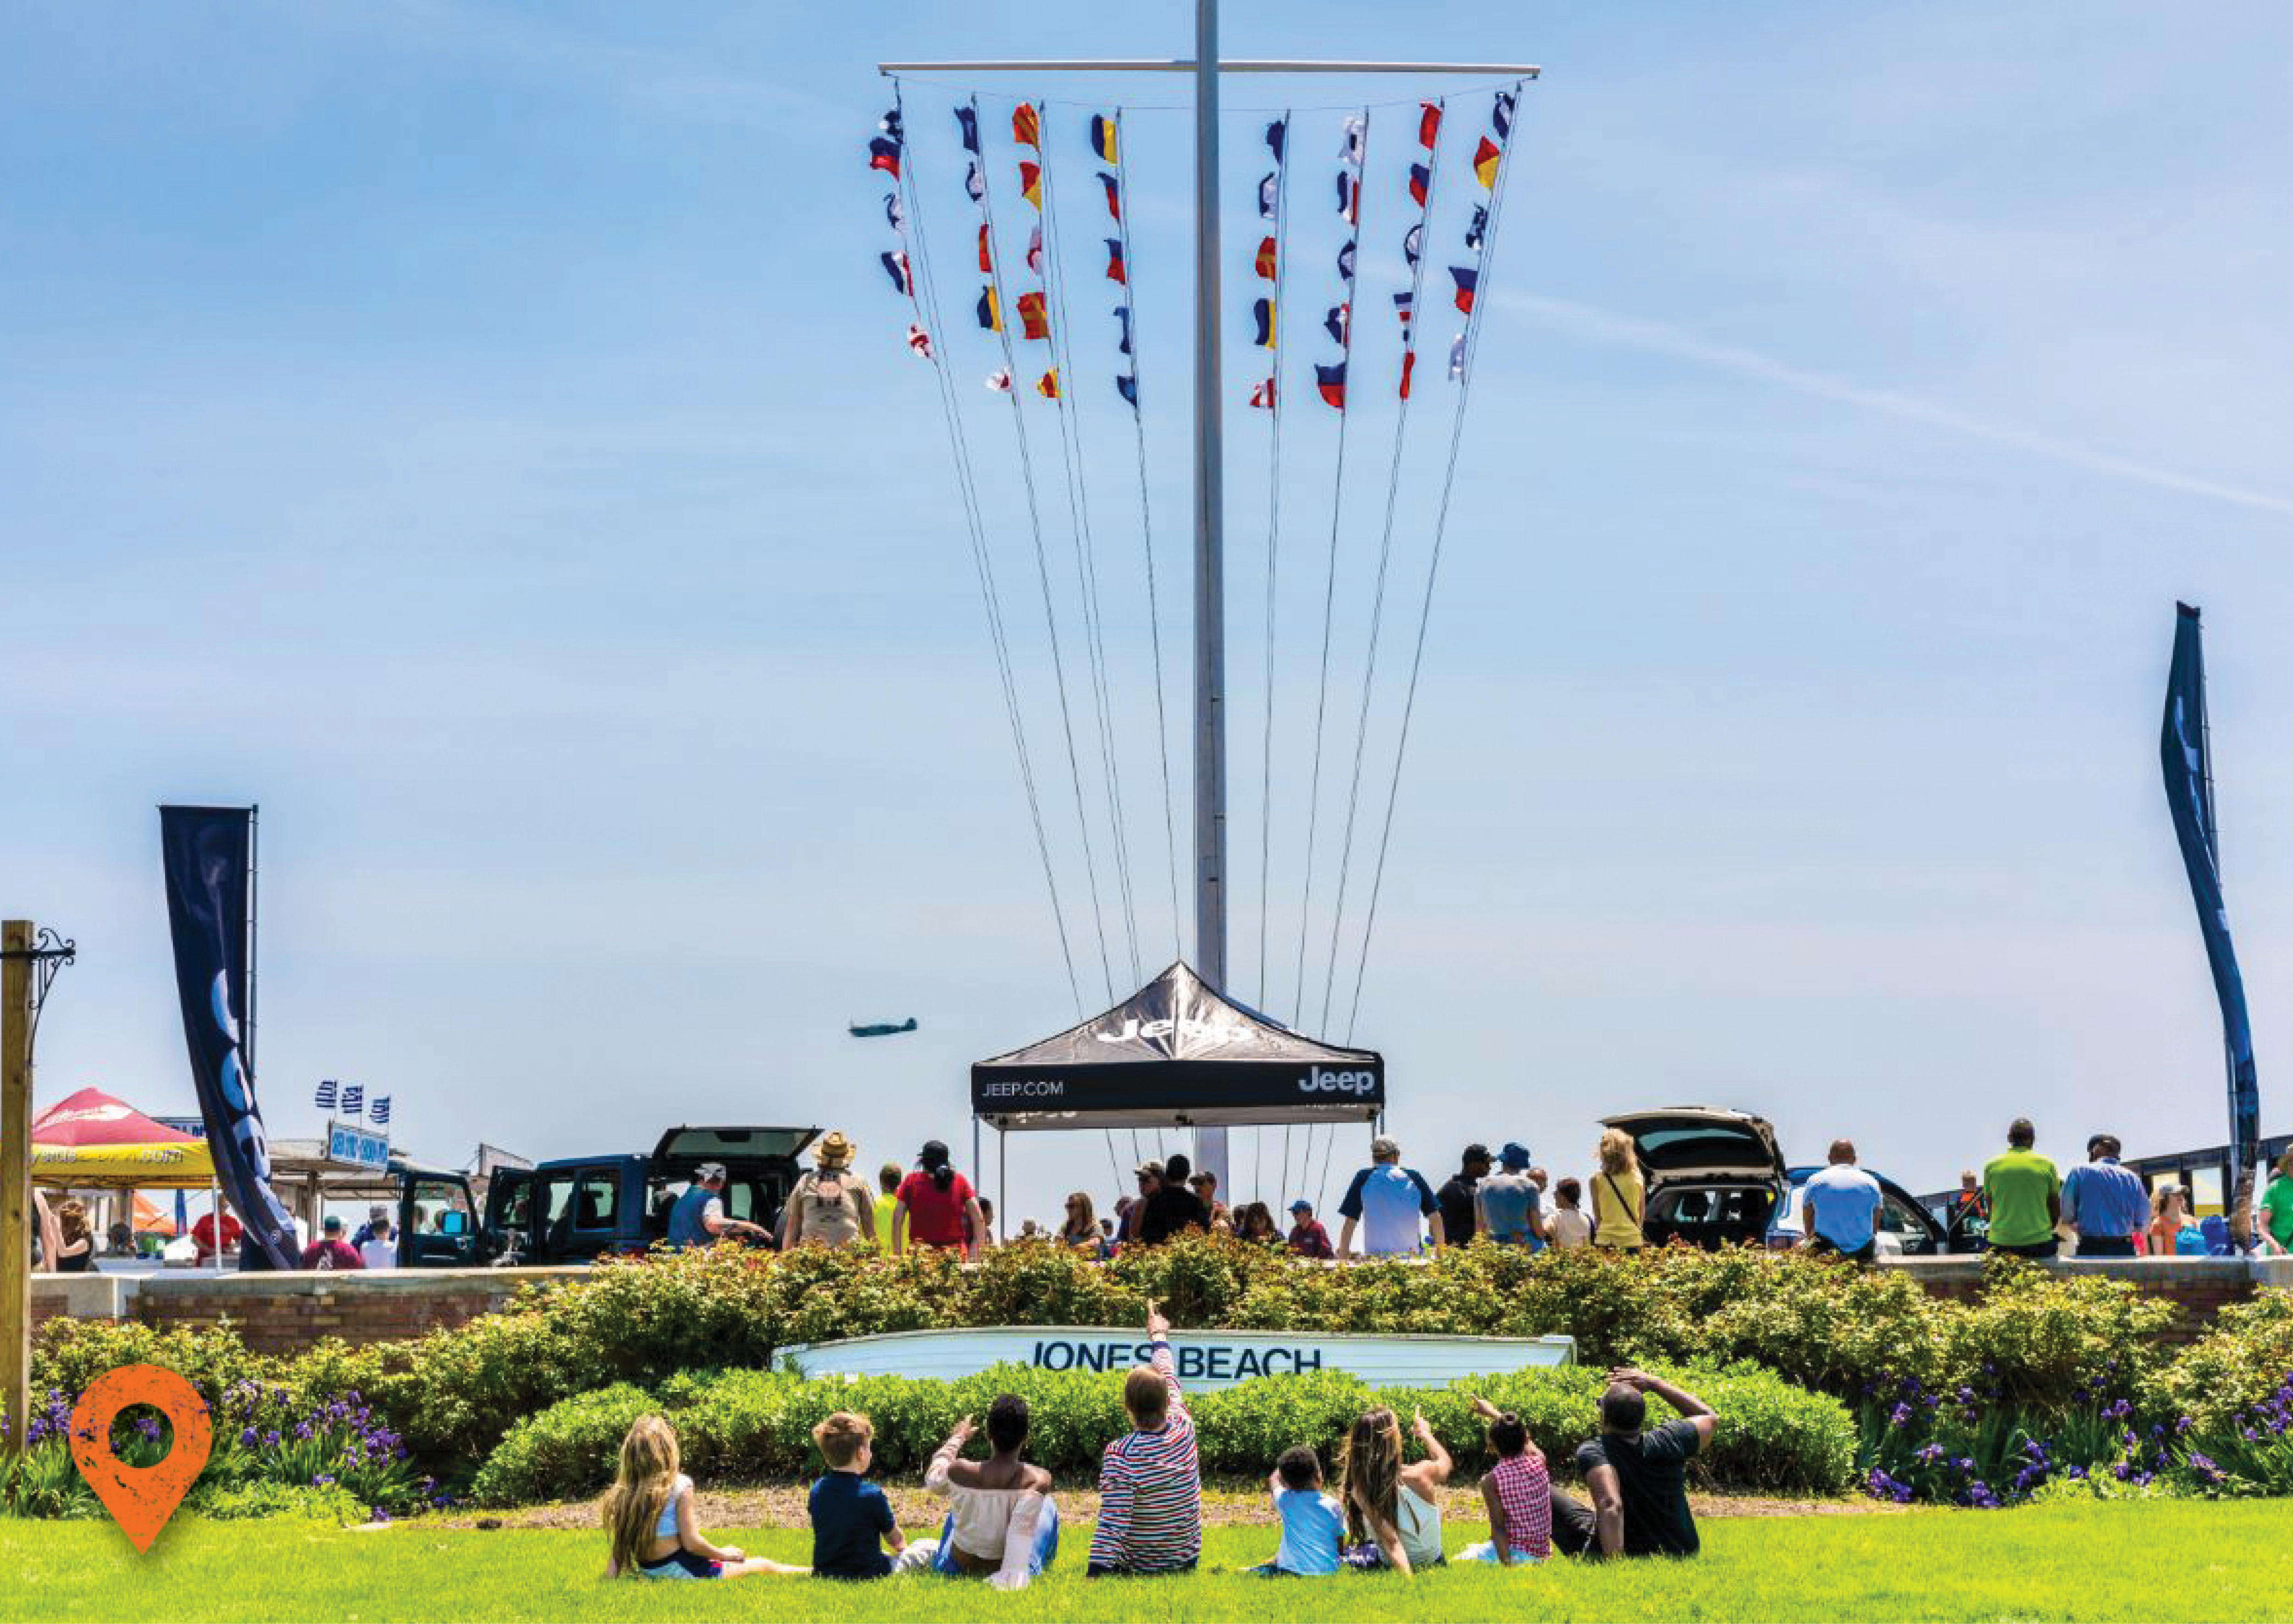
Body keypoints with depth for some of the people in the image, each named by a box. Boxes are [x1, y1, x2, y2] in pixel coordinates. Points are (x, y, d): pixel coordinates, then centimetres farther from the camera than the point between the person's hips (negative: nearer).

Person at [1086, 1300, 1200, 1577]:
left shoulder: (1120, 1453, -25)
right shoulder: (1183, 1431, -12)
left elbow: (1113, 1521, -28)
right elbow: (1171, 1380, 8)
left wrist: (1094, 1573, -26)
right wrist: (1159, 1336, 26)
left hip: (1137, 1565, -4)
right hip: (1187, 1561, 5)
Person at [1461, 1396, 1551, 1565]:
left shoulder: (1491, 1481, -14)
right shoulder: (1539, 1462, -1)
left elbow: (1498, 1527, -18)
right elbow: (1523, 1440, 20)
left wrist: (1506, 1564, -22)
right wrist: (1493, 1414, 34)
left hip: (1514, 1552, -6)